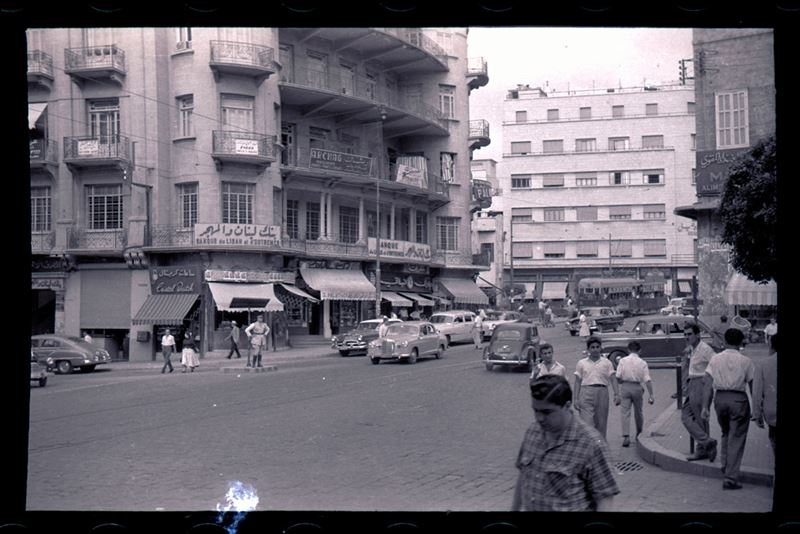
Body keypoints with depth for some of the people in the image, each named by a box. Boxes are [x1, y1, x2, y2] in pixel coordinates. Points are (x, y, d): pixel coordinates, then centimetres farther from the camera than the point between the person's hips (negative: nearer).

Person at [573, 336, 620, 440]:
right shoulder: (581, 363, 9)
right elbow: (577, 382, 9)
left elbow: (613, 379, 3)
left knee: (601, 424, 7)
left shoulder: (606, 363, 10)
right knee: (587, 424, -11)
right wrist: (576, 399, 1)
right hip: (586, 393, -1)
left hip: (602, 393, 2)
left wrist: (617, 394, -11)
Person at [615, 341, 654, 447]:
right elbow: (647, 380, -4)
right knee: (638, 412, 18)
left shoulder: (623, 361, -1)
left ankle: (626, 436, -11)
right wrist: (650, 395, -3)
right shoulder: (642, 363, 0)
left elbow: (618, 377, -5)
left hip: (625, 387, -1)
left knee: (625, 412, 0)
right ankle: (639, 434, 32)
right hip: (637, 387, 1)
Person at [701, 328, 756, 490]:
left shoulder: (715, 359, 4)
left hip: (720, 398, 3)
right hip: (739, 399, -3)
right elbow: (753, 385, -2)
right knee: (736, 439, 3)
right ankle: (731, 478, 2)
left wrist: (705, 406, 3)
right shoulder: (746, 361, -2)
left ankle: (725, 464, 23)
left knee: (725, 433, 27)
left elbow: (707, 383, 0)